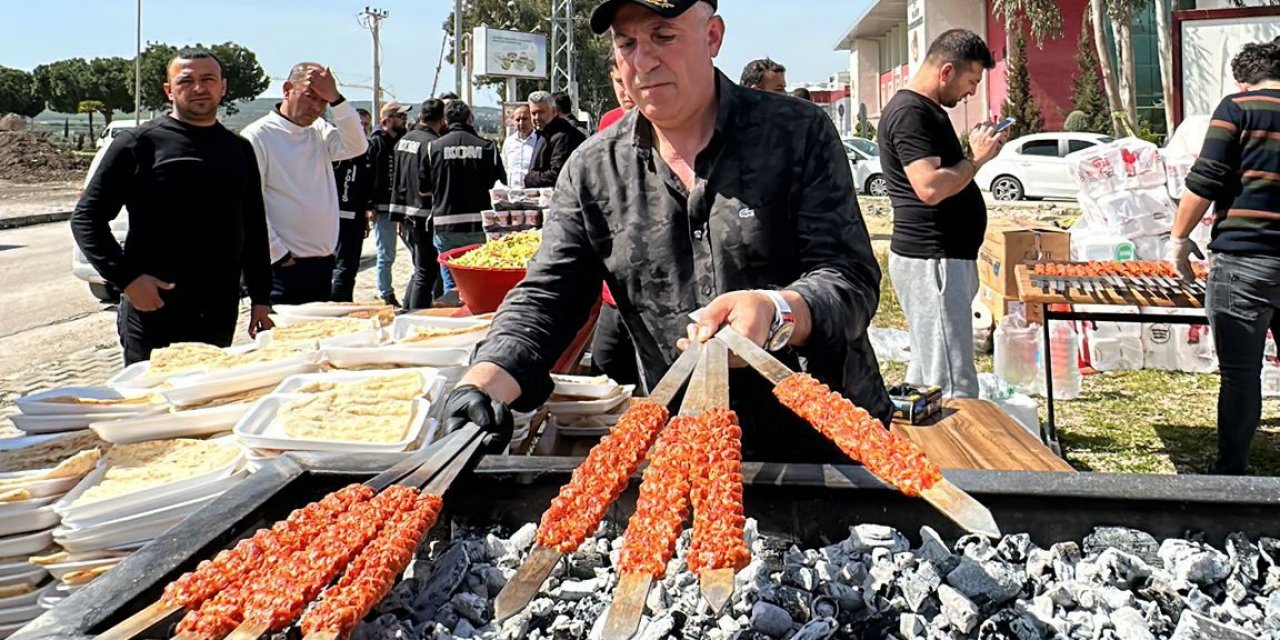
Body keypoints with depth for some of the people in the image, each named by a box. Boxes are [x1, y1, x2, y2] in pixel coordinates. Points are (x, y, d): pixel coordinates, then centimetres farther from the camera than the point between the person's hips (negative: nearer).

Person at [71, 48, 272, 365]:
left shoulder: (239, 151, 13)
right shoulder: (139, 143, -1)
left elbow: (254, 230, 17)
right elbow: (86, 218, -3)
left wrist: (261, 299, 12)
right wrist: (126, 278, -14)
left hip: (220, 315, 4)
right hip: (154, 314, -4)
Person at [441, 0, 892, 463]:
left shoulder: (800, 134, -8)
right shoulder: (593, 169, -1)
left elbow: (853, 280, -14)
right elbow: (544, 299, -3)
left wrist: (776, 313, -36)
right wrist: (483, 383, -23)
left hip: (829, 441, -3)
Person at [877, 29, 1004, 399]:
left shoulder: (928, 109, 18)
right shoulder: (909, 112, -14)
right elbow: (930, 188, -25)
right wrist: (977, 157, -13)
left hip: (945, 257, 11)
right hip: (931, 260, -11)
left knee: (925, 375, 16)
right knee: (954, 387, -11)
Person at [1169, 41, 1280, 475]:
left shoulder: (1238, 107, -2)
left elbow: (1204, 182, -10)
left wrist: (1179, 236, 1)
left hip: (1242, 260, -5)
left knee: (1240, 376, 2)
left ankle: (1231, 473, 9)